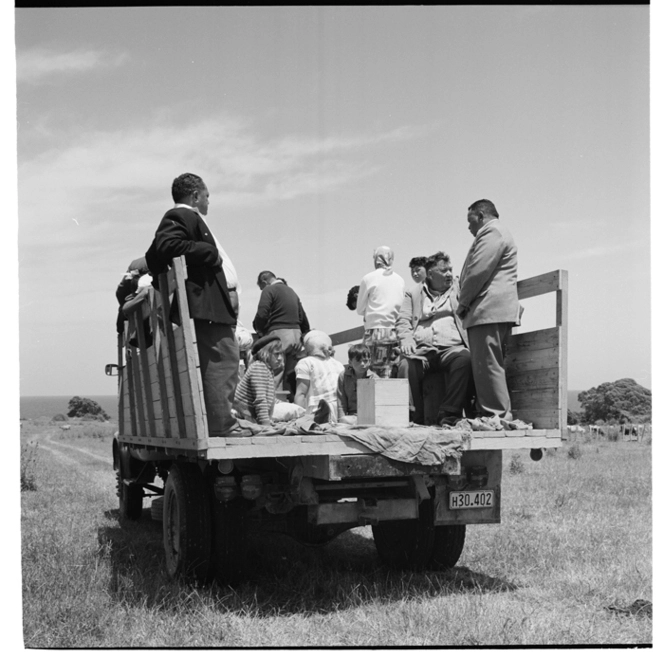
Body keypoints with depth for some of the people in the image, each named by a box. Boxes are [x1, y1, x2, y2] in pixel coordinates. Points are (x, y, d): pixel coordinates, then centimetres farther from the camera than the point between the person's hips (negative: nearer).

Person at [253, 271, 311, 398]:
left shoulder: (269, 290, -3)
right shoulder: (291, 291, 21)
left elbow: (261, 315, -13)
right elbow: (303, 317, 20)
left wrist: (259, 329, 5)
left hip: (279, 335, -7)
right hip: (296, 335, 7)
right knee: (292, 376, 10)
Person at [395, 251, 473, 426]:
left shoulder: (459, 290, 24)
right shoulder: (414, 294, 22)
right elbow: (403, 321, 10)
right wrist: (406, 340, -9)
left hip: (451, 347, 0)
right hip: (421, 349, 0)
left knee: (465, 359, -35)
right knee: (406, 366, -33)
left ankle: (449, 415, -30)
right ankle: (413, 418, -22)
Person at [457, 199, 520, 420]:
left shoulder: (492, 232, -5)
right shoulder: (494, 233, 29)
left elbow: (478, 271, -15)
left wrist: (463, 302, -5)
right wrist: (467, 302, 17)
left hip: (488, 310, -11)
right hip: (493, 311, 11)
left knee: (487, 364, -12)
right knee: (487, 365, 8)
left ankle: (498, 415, -13)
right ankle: (500, 415, 7)